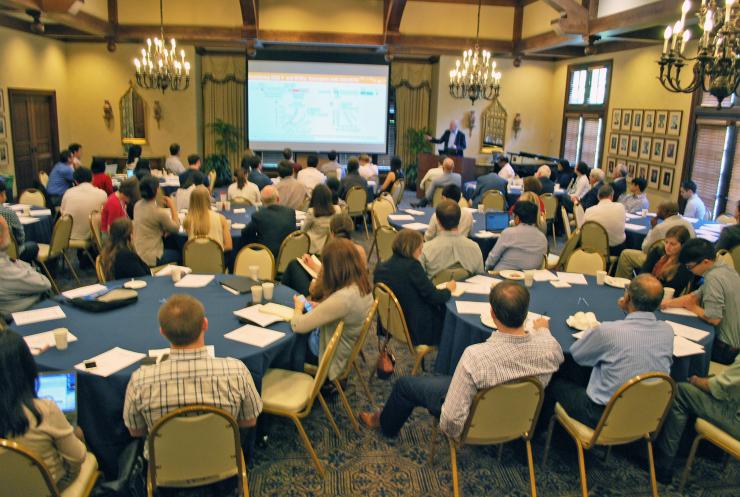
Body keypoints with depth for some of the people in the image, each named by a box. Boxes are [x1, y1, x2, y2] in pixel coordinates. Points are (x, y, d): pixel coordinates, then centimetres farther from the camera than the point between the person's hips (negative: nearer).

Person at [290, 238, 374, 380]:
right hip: (349, 349, 8)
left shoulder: (342, 298, -35)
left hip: (334, 360, -8)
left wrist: (299, 307, -8)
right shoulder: (363, 286, -9)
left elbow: (297, 326, -28)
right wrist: (321, 307, -1)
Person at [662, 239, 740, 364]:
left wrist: (693, 308, -9)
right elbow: (694, 297, 7)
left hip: (727, 348, -8)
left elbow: (713, 318, -28)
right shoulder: (725, 269, 3)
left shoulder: (713, 278, -26)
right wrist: (665, 303, -3)